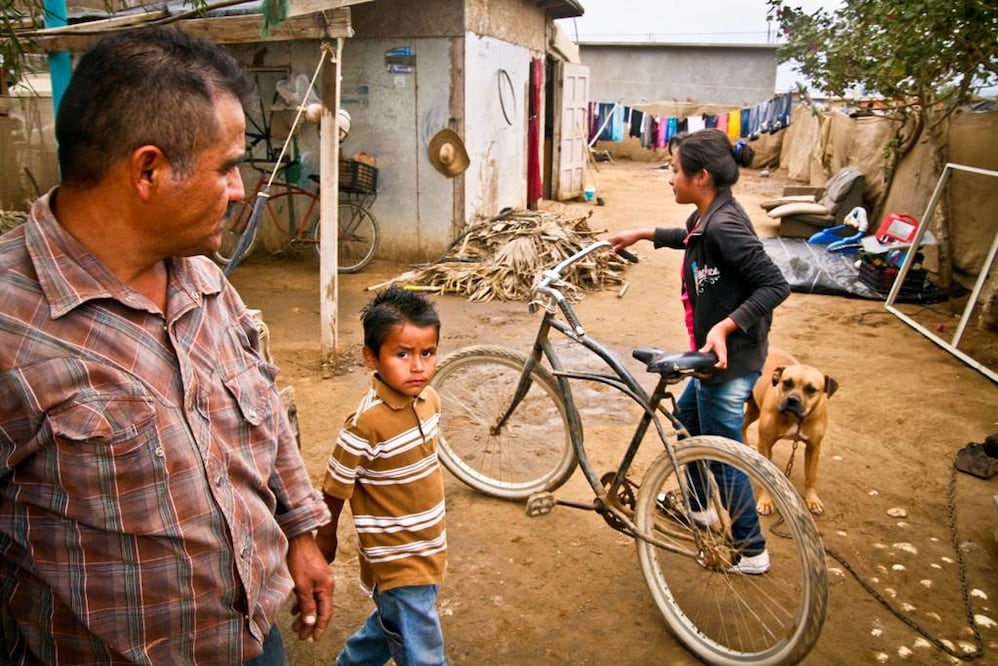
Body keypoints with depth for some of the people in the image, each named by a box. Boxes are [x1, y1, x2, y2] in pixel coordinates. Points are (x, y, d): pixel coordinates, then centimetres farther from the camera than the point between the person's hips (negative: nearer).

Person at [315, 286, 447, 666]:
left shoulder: (429, 399, -5)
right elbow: (334, 488, -14)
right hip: (397, 563, -7)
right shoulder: (367, 424, -28)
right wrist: (326, 537, 1)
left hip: (428, 551, 7)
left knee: (392, 626, 28)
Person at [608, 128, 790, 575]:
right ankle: (701, 506, 46)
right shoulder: (709, 217, 4)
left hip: (731, 359, -10)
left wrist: (725, 326, -32)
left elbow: (775, 285, -26)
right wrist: (643, 234, 28)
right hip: (718, 355, 10)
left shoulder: (724, 226, -25)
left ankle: (750, 552, 23)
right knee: (685, 420, 26)